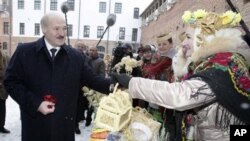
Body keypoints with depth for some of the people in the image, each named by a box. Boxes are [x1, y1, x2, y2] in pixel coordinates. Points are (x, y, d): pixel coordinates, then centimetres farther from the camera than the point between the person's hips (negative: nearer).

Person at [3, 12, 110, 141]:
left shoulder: (75, 56, 2)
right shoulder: (24, 51, -4)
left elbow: (92, 79, 2)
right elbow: (11, 81, -3)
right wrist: (36, 104, -13)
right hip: (35, 126, -1)